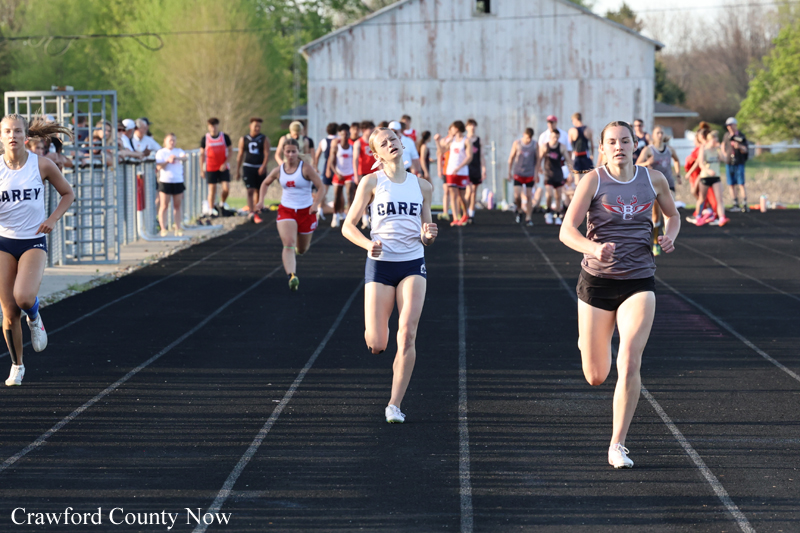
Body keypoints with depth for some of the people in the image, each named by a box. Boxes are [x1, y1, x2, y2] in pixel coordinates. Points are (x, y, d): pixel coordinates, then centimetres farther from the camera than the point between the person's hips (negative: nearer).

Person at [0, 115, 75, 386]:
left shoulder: (42, 165, -5)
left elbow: (68, 193, 9)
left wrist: (53, 219, -6)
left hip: (34, 241, -1)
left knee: (23, 297, -27)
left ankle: (34, 318, 10)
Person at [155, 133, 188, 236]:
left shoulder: (178, 151, 11)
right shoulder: (161, 152, 2)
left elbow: (186, 157, -9)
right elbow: (158, 167, -6)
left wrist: (177, 157, -27)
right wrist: (167, 161, -21)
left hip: (178, 181, 3)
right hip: (165, 182, -3)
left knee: (177, 206, 6)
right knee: (164, 206, -4)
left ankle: (178, 228, 9)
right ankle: (163, 229, -4)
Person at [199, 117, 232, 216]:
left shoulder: (225, 137, 0)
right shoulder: (205, 139, 0)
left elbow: (230, 151, 3)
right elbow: (202, 154, 6)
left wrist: (225, 163, -10)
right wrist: (202, 169, 4)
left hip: (223, 168, 0)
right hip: (210, 168, 0)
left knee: (226, 188, -8)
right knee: (212, 189, -1)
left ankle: (223, 203, 19)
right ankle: (211, 209, 8)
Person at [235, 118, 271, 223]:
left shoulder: (264, 139, 2)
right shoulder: (244, 139, 6)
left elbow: (266, 153, -8)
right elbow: (240, 155, 10)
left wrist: (263, 166, -24)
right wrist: (238, 171, 9)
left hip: (260, 168, 1)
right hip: (248, 166, -1)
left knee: (258, 191, 8)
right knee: (250, 190, -13)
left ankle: (256, 212, 21)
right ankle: (251, 213, -23)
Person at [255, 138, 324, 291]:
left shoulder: (306, 169, -10)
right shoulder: (278, 171, 1)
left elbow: (320, 187, -10)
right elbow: (265, 183, 20)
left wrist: (316, 204, -25)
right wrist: (261, 200, 5)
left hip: (306, 211, -1)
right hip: (286, 210, 1)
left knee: (302, 249, 14)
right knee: (288, 244, -22)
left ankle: (299, 247, 53)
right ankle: (292, 277, -34)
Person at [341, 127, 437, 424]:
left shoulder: (423, 187, 9)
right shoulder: (372, 182, 1)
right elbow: (348, 226, 0)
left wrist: (428, 236, -9)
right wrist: (368, 244, -19)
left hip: (413, 265, 2)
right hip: (380, 265, -1)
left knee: (407, 335, -15)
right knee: (376, 346, -4)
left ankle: (395, 405, -7)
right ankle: (373, 329, 35)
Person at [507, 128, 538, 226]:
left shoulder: (535, 145, 1)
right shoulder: (517, 143, 0)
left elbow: (537, 160, 6)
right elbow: (511, 158, 6)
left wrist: (536, 174, -1)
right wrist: (509, 172, 5)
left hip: (530, 175, 1)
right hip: (518, 174, -1)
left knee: (529, 196, 0)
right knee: (517, 196, -10)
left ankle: (528, 218, 6)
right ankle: (519, 211, 18)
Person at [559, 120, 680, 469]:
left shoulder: (653, 180, 3)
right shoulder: (593, 181, -6)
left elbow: (673, 216, 22)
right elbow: (566, 231, -13)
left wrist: (670, 237, -1)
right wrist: (593, 249, -33)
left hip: (639, 283, 1)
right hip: (597, 282, -1)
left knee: (629, 364, -16)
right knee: (595, 377, 7)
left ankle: (618, 446, -6)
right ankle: (587, 344, 46)